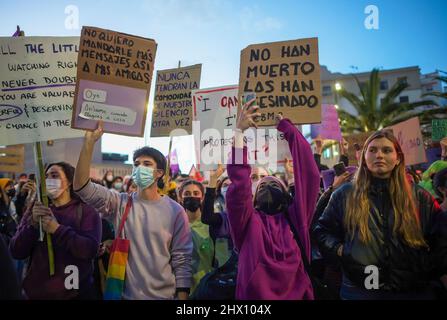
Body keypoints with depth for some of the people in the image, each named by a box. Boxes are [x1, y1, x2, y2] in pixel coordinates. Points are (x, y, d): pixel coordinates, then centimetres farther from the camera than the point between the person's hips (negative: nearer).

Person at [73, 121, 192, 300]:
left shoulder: (175, 211, -6)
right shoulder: (120, 203, -2)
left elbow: (182, 260, -4)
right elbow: (82, 187, -15)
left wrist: (182, 297, -8)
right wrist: (89, 142, -22)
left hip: (164, 295, -1)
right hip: (125, 294, 2)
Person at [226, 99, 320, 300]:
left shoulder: (296, 218, 6)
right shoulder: (247, 221, 4)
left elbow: (309, 174, -4)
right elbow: (239, 183, -13)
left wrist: (287, 128, -4)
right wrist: (239, 130, -14)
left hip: (296, 294, 2)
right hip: (255, 295, -1)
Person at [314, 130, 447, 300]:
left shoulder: (419, 197, 6)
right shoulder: (344, 195, 2)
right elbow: (322, 231, 5)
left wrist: (427, 268, -3)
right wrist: (341, 251, -11)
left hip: (413, 291, 2)